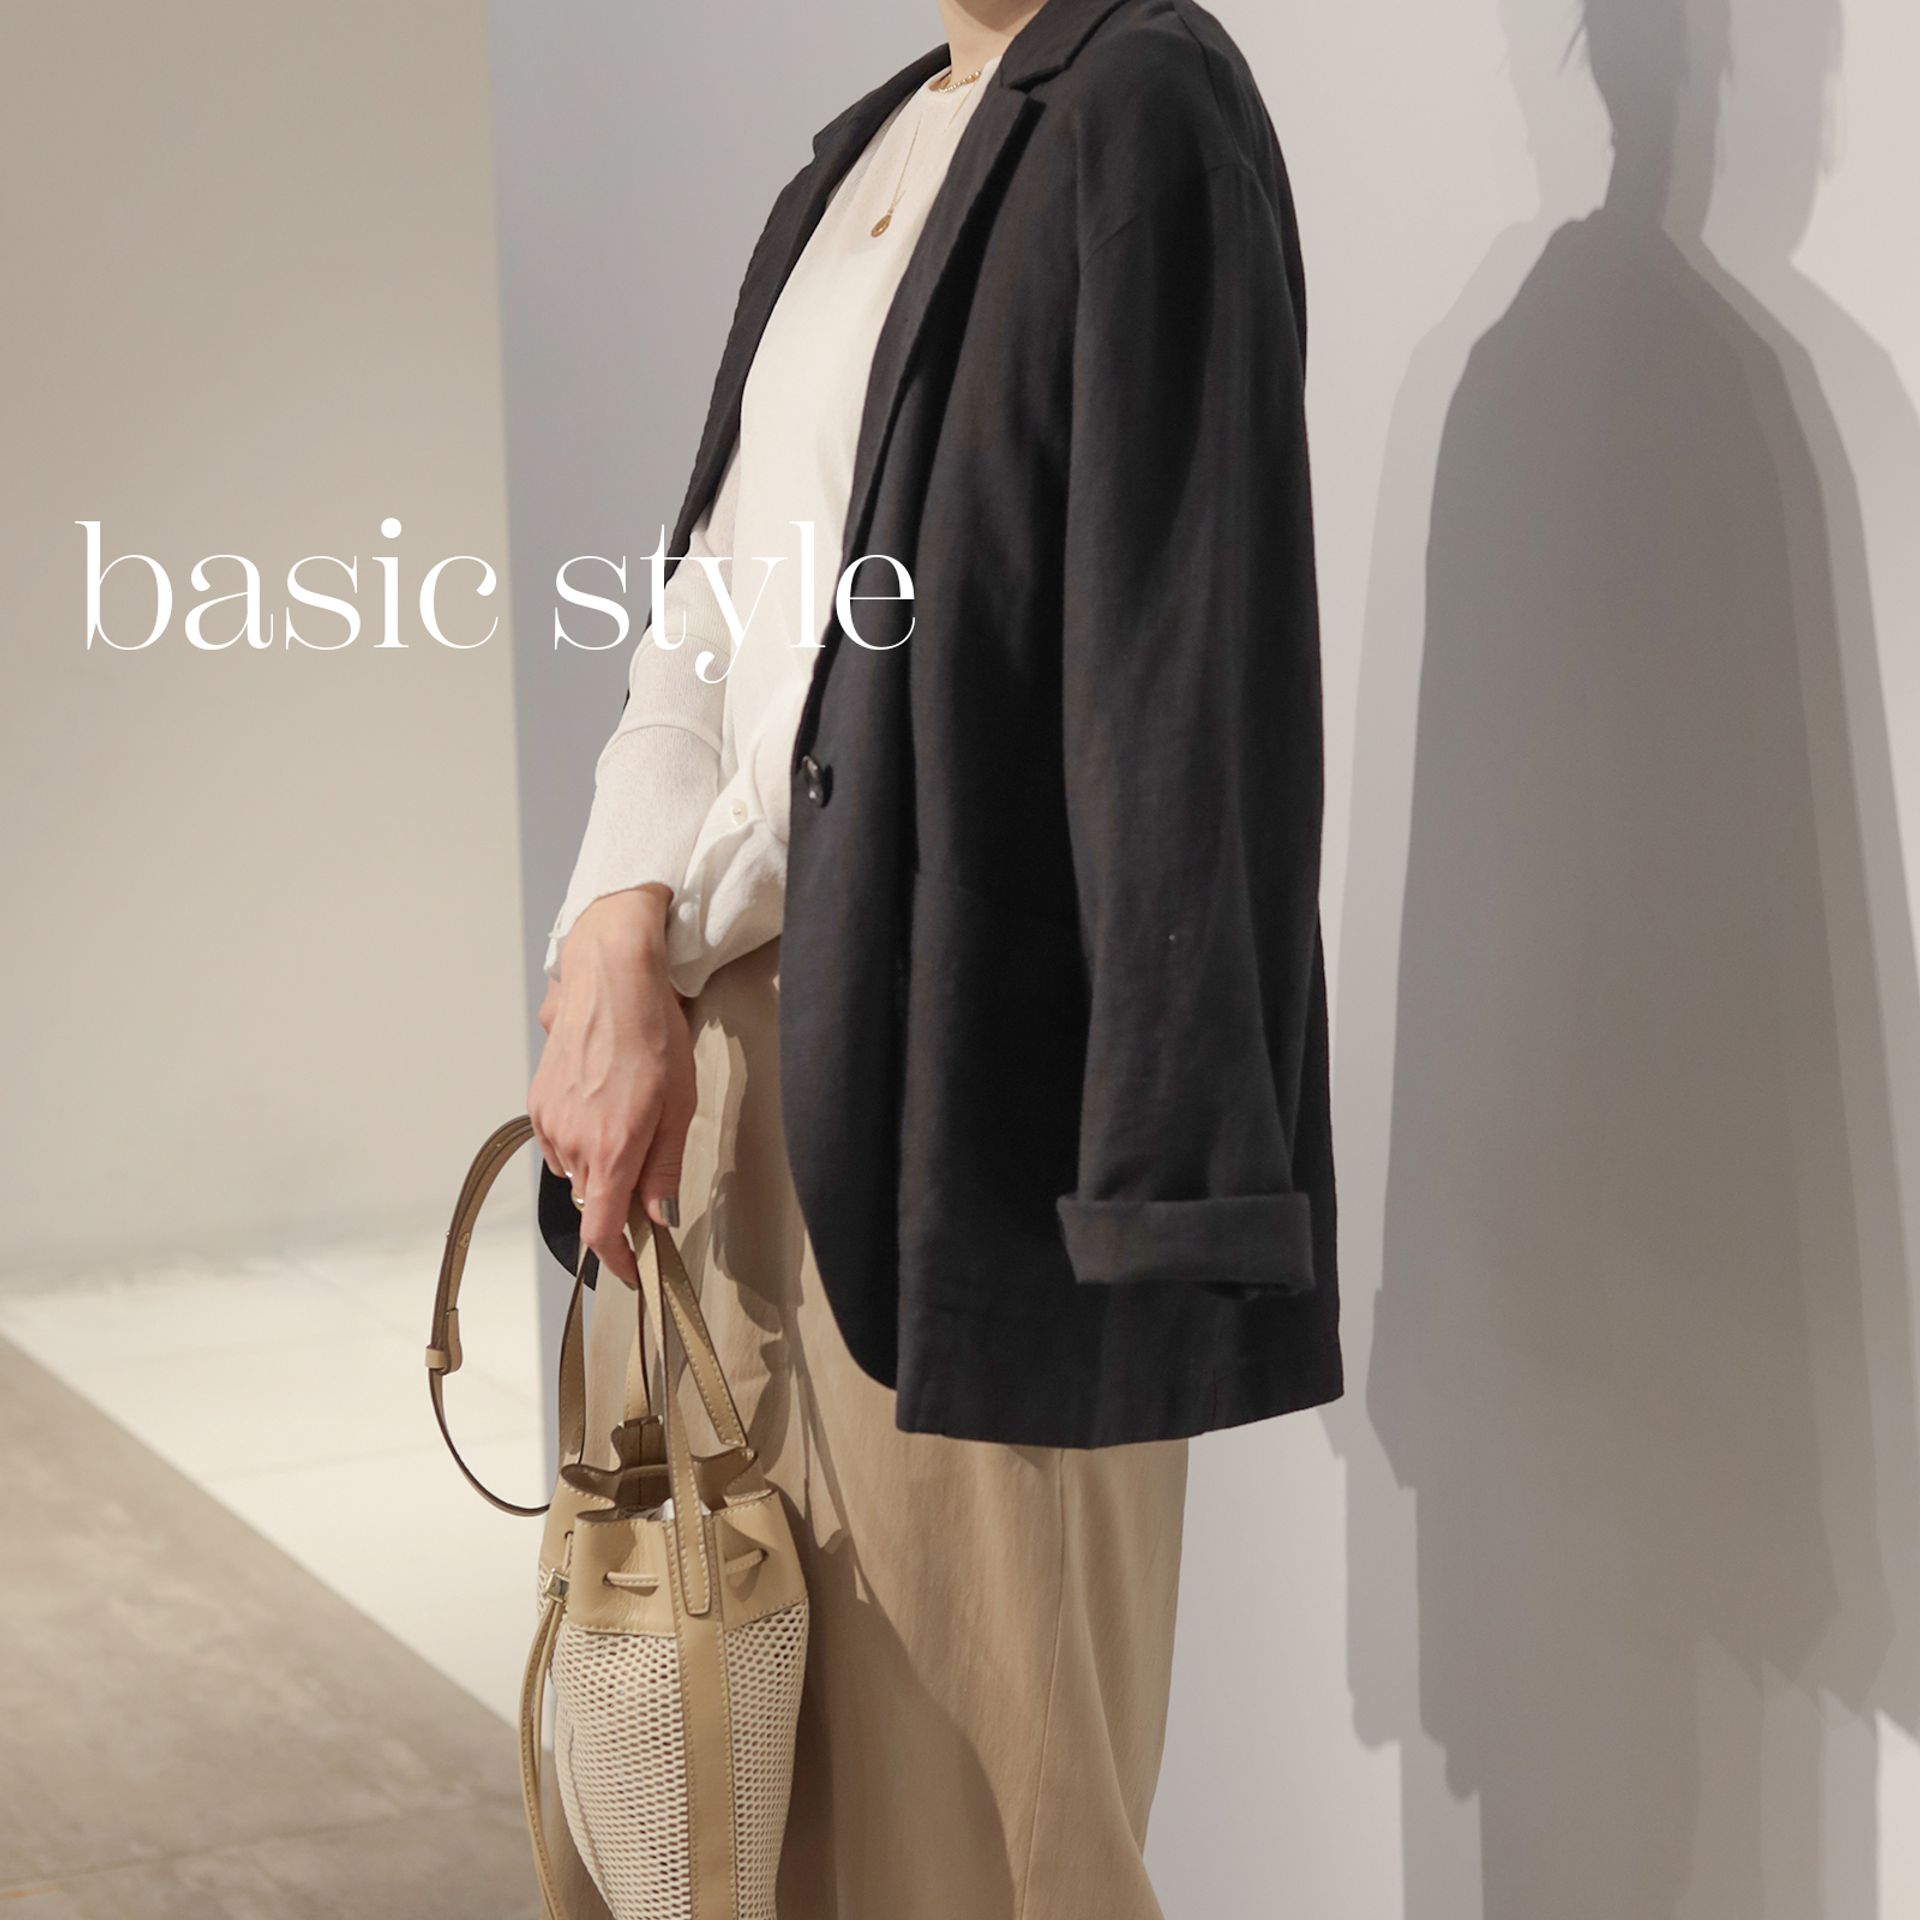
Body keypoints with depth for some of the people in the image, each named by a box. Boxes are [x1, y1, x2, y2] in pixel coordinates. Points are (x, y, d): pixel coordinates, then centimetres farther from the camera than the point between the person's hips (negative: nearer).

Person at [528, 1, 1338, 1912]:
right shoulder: (861, 155, 17)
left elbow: (1183, 681, -16)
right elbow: (709, 611, 12)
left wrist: (1159, 1174, -20)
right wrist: (623, 945, -5)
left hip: (965, 1091, -8)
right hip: (745, 1043, 8)